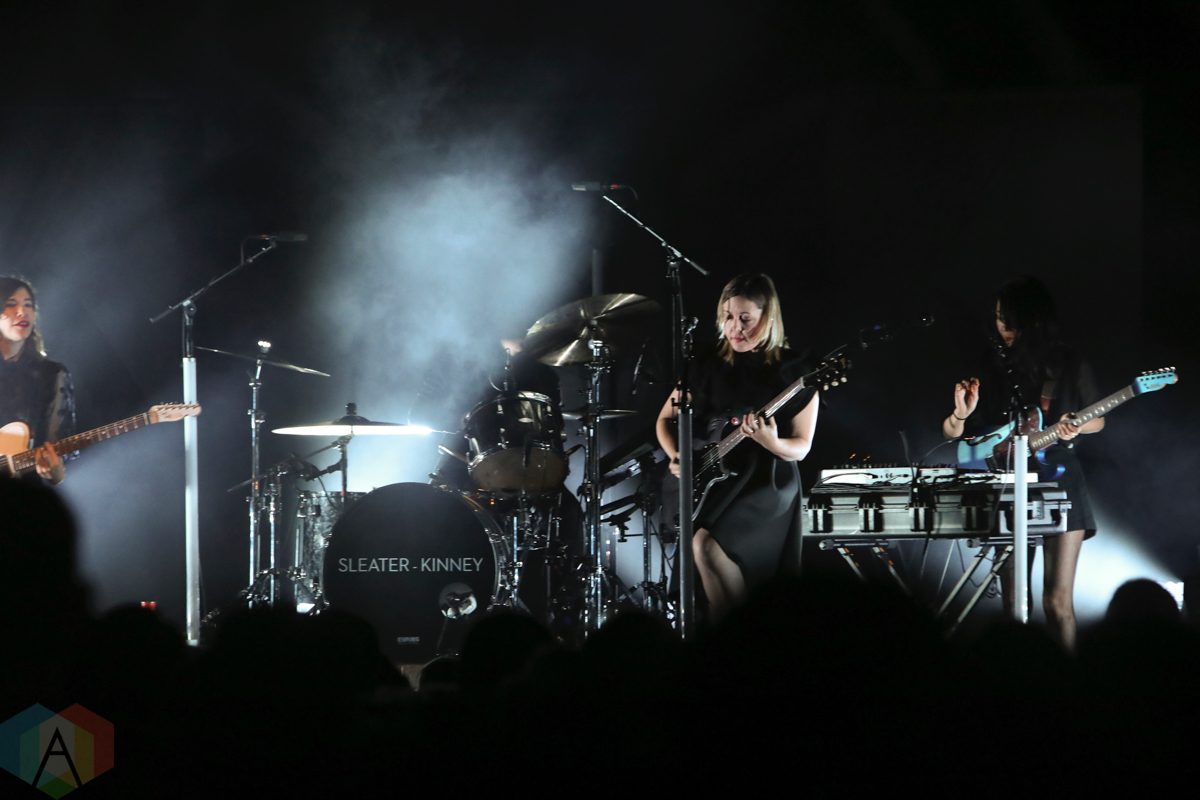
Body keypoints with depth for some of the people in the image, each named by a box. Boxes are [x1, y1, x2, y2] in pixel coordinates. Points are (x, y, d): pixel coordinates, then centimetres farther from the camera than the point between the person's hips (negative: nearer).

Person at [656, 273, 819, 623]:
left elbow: (800, 447, -1)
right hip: (715, 480, 5)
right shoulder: (709, 365, 7)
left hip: (768, 479, -5)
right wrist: (677, 457, -3)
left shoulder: (791, 371, -3)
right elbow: (666, 418, 17)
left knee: (706, 544, -26)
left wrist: (772, 443, -24)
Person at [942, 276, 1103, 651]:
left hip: (1059, 481, -2)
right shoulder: (990, 369, 3)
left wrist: (1076, 426, -13)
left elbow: (1097, 420, 10)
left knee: (1058, 602, -8)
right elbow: (950, 433, 7)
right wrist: (961, 413, -16)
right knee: (1012, 602, 3)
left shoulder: (1069, 365, -1)